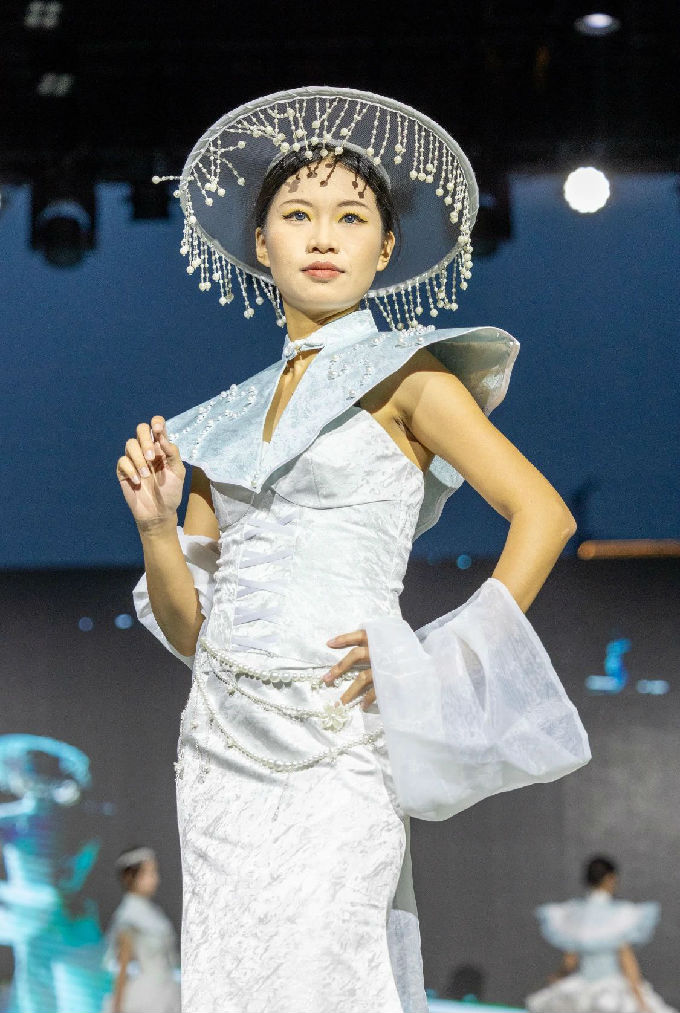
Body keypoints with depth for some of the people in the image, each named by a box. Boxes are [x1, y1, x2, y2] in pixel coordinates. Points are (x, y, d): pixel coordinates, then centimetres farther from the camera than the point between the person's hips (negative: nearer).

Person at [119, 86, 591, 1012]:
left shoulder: (406, 375, 3)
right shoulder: (228, 417, 18)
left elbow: (543, 514, -6)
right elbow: (190, 627, 16)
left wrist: (440, 665, -10)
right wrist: (154, 523, -2)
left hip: (334, 738, -5)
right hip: (220, 743, 5)